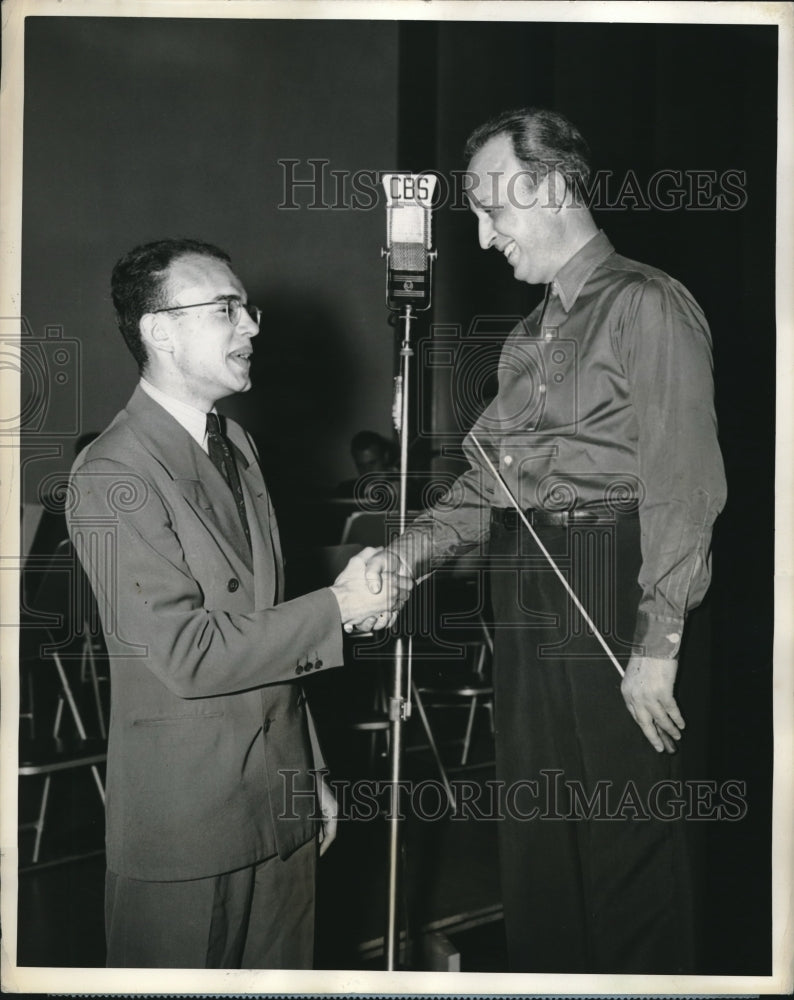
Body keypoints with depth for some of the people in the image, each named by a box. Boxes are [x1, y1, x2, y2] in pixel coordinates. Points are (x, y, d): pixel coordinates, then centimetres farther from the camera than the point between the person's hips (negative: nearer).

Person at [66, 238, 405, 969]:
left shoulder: (234, 444, 13)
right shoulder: (112, 476, -15)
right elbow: (187, 651, -21)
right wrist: (338, 607, -16)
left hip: (282, 798, 7)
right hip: (188, 821, -7)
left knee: (284, 969, 13)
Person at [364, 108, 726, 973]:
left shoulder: (646, 307, -7)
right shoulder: (528, 337, 19)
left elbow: (682, 482, -14)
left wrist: (657, 643, -17)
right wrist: (410, 552, -1)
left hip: (608, 586, -8)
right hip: (527, 595, 8)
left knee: (624, 838, -1)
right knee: (532, 835, 14)